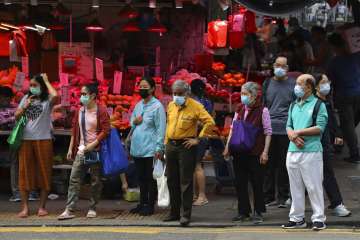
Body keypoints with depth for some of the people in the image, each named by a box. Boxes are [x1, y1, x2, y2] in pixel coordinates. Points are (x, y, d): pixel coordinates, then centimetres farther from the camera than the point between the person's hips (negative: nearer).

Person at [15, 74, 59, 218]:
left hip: (43, 140, -4)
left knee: (44, 172, 2)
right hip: (26, 140, 4)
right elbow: (16, 116, 14)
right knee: (25, 172, 1)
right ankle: (25, 207, 4)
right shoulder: (26, 98, 13)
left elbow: (55, 96, -24)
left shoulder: (47, 99, 0)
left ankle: (42, 207, 9)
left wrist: (46, 81, -10)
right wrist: (25, 107, -3)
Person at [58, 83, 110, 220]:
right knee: (74, 180, -4)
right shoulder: (79, 111, 13)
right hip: (81, 151, 5)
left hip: (96, 151, -5)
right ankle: (69, 210, -7)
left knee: (96, 181, 4)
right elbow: (74, 131, 16)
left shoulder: (101, 111, -6)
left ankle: (92, 209, 14)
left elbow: (106, 130, -13)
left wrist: (93, 144, -17)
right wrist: (71, 148, 11)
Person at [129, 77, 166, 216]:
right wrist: (134, 122, -2)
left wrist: (159, 148, -18)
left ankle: (150, 206, 7)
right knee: (141, 178, 14)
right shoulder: (138, 105, 13)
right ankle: (142, 203, 23)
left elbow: (161, 129, -13)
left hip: (150, 150, -7)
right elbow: (131, 122, 23)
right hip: (137, 149, 7)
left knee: (150, 178, 1)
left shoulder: (157, 106, -9)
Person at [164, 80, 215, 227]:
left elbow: (210, 122, -15)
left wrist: (198, 139, -14)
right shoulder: (171, 106, 11)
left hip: (186, 147, -7)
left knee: (185, 182, -6)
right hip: (171, 146, 7)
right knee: (172, 181, 12)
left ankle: (185, 215, -4)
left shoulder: (195, 106, -10)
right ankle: (175, 212, 23)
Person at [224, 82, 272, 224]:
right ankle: (243, 211, 16)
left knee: (257, 183, 2)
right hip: (239, 152, 5)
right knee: (240, 182, 7)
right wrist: (227, 147, 10)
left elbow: (268, 132, -5)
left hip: (255, 152, -5)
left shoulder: (262, 110, -5)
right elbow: (232, 129, 16)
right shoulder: (240, 110, 11)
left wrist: (265, 152, -10)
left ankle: (258, 212, 12)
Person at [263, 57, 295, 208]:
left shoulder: (293, 84, 7)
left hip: (286, 129, -2)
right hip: (269, 129, 2)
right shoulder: (267, 83, 14)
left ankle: (282, 197, 7)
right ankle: (268, 197, 8)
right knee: (269, 164, 1)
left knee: (284, 165, 0)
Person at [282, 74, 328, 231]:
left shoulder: (318, 105, -2)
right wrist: (293, 137, -8)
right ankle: (297, 218, 16)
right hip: (293, 151, 6)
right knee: (295, 187, 9)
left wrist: (298, 132, -11)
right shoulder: (293, 106, 17)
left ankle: (318, 219, 1)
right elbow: (289, 127, 14)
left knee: (314, 187, -4)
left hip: (311, 151, -6)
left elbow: (320, 128, -10)